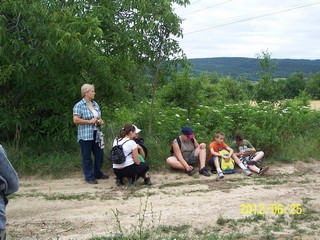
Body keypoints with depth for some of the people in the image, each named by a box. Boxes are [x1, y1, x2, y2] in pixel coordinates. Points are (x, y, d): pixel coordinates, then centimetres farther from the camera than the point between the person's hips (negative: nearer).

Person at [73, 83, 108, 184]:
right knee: (87, 157, 3)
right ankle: (89, 177, 13)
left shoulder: (95, 104, 12)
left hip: (96, 134, 7)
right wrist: (89, 121, -17)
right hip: (85, 135, -7)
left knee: (99, 155, 12)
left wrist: (101, 121, 2)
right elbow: (76, 120, -17)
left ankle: (98, 173, 29)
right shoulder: (79, 105, -9)